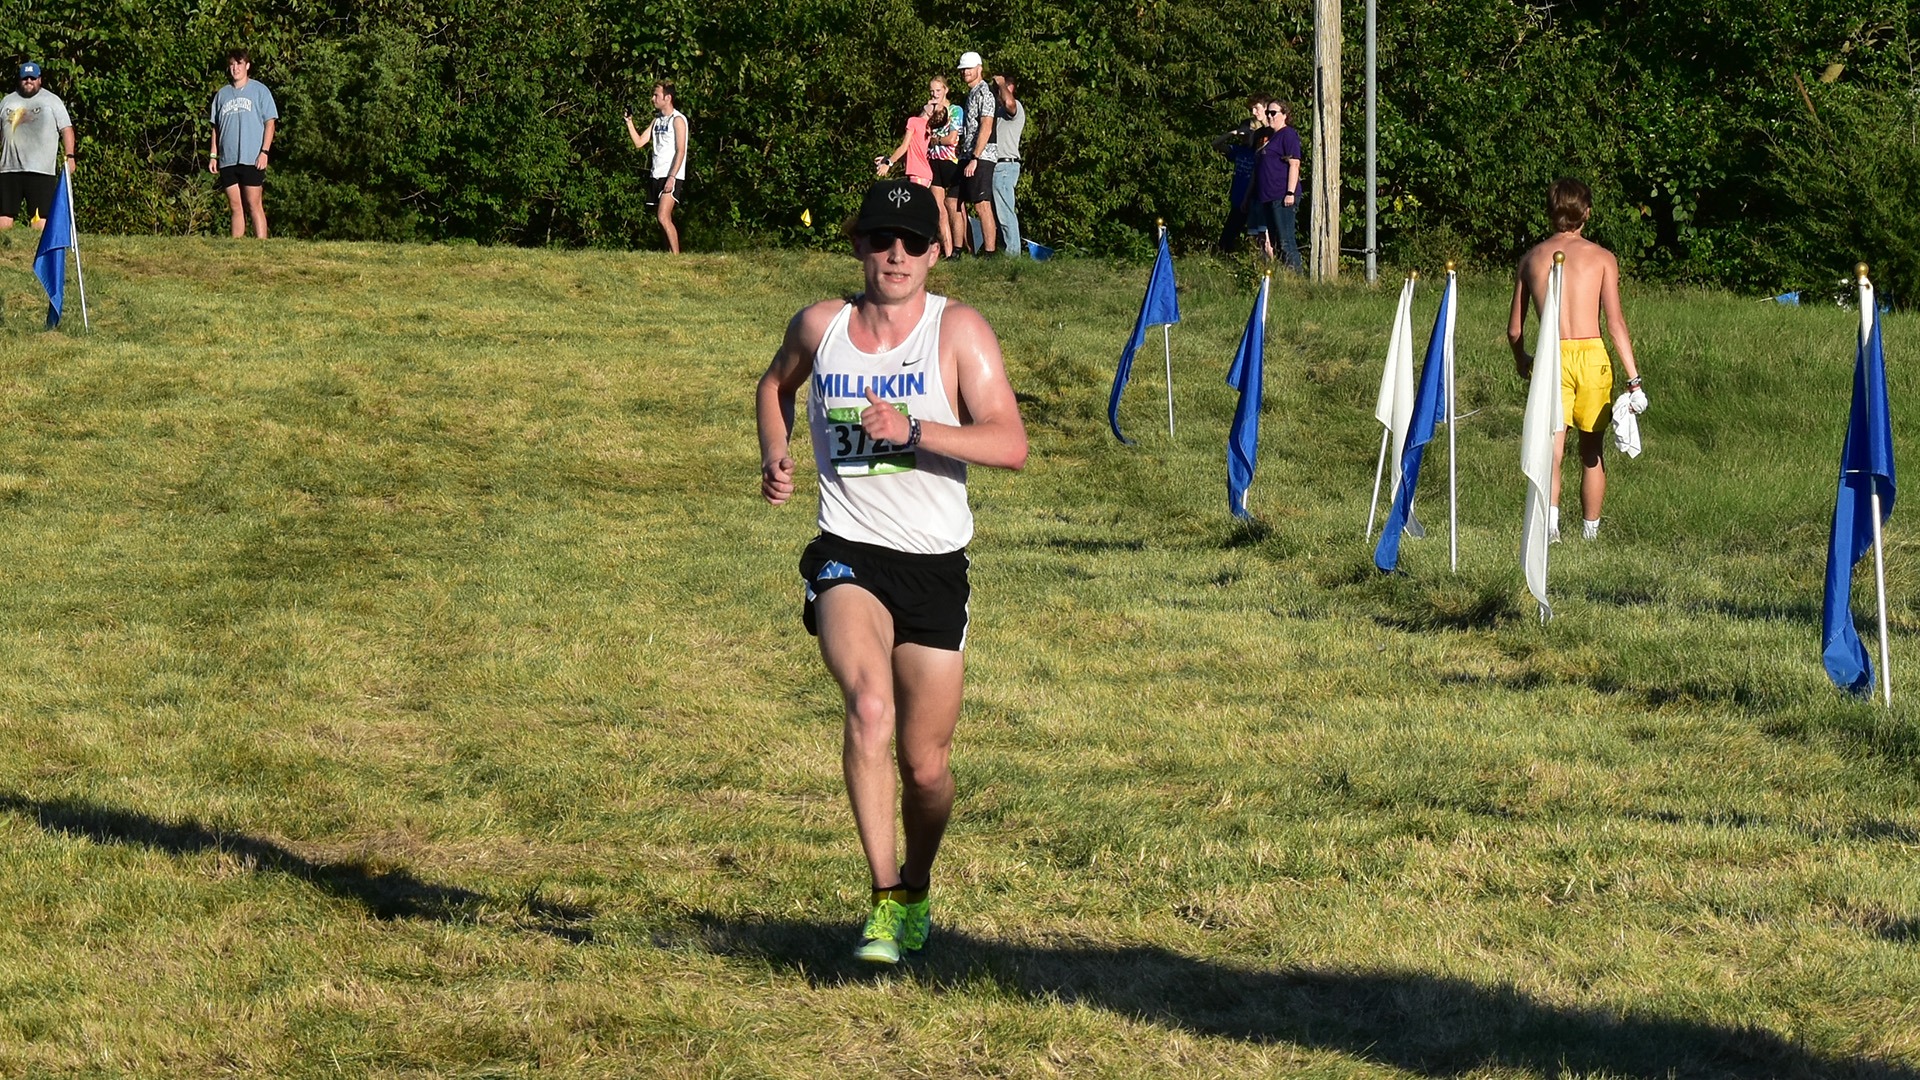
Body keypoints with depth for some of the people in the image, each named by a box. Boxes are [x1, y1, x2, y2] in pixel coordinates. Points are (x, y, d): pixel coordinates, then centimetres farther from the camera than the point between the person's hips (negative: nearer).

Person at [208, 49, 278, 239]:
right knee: (235, 207, 5)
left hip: (252, 159, -4)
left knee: (254, 205, -8)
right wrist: (213, 155, 11)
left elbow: (270, 123, 0)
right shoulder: (222, 94, 17)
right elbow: (216, 127, 19)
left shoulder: (259, 91, 5)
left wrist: (264, 151, -9)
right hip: (228, 160, 4)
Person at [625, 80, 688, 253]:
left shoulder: (677, 119, -7)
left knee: (663, 218, -19)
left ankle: (677, 257, -18)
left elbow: (680, 151, -13)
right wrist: (629, 122, 5)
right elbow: (639, 142, 16)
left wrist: (672, 178, -21)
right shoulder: (657, 120, 18)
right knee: (665, 221, 6)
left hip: (672, 177, -8)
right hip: (657, 176, 8)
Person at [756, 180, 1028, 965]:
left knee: (925, 763, 9)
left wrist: (913, 430, -26)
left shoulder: (958, 331, -5)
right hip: (849, 554, 0)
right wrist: (774, 457, 10)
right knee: (869, 708, -28)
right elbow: (776, 384, 28)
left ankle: (916, 889, 39)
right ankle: (884, 900, -24)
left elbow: (1011, 444, -15)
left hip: (935, 566, 0)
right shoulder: (821, 326, 4)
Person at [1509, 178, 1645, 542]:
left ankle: (1550, 514, -29)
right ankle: (1590, 531, 22)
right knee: (1592, 451, 13)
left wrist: (1521, 361, 32)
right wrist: (1633, 378, -4)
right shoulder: (1602, 258, 2)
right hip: (1591, 354, 0)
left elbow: (1514, 329, 11)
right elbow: (1615, 323, -6)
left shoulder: (1531, 258, 8)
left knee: (1551, 446, -5)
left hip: (1551, 358, 0)